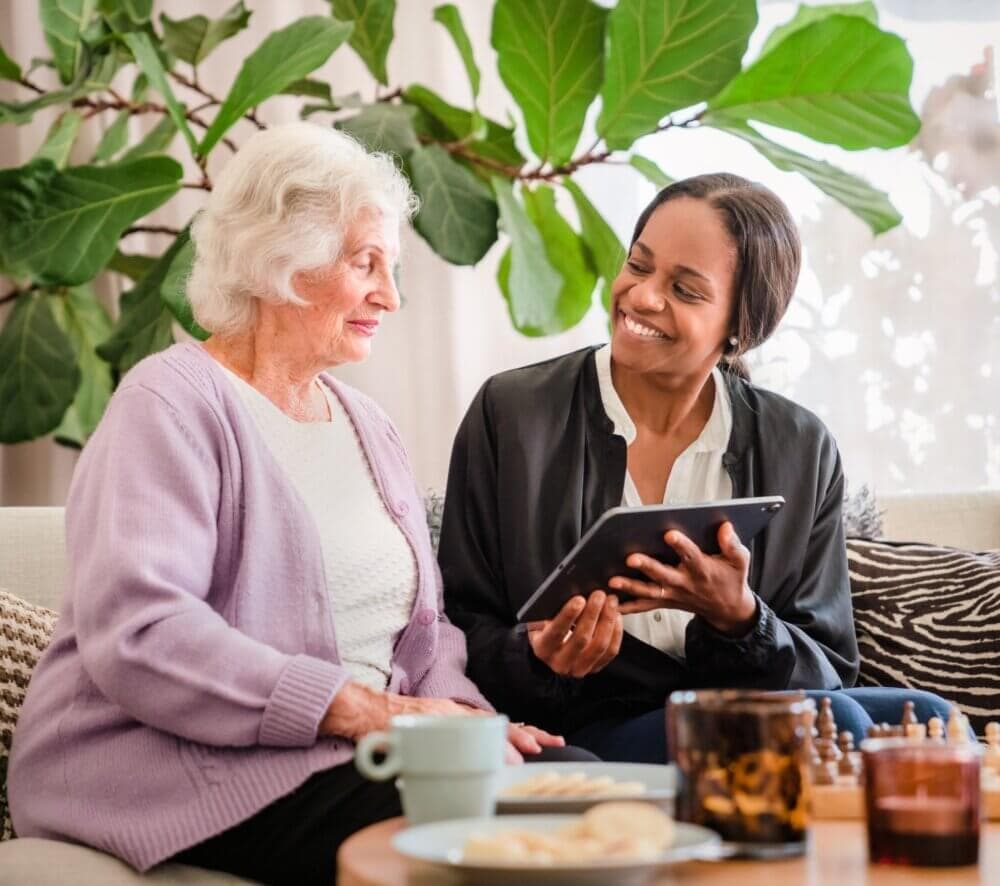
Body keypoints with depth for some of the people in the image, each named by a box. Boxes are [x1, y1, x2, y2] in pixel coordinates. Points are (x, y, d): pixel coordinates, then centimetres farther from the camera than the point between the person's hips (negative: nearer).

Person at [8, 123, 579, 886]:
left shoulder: (366, 425, 20)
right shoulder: (174, 404, -6)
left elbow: (423, 627, 18)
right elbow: (134, 632, -21)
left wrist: (457, 709, -6)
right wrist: (363, 708, -24)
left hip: (356, 748, 8)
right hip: (176, 768, -7)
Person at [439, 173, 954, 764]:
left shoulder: (803, 450, 6)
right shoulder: (509, 415, 0)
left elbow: (828, 674, 5)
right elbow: (463, 635, 4)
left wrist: (736, 618, -16)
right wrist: (537, 659, -19)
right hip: (583, 734, -3)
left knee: (921, 716, -27)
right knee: (830, 721, -29)